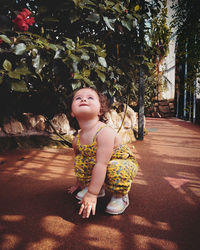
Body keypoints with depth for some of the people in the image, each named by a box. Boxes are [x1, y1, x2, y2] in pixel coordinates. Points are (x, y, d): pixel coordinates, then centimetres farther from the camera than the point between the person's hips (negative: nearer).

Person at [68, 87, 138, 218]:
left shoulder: (105, 132, -34)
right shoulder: (77, 140, -10)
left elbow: (101, 164, -36)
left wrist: (92, 194, -34)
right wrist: (79, 183, 22)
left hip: (124, 161, -6)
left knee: (116, 169, -36)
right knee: (79, 160, -9)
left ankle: (120, 196, -3)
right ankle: (99, 189, 11)